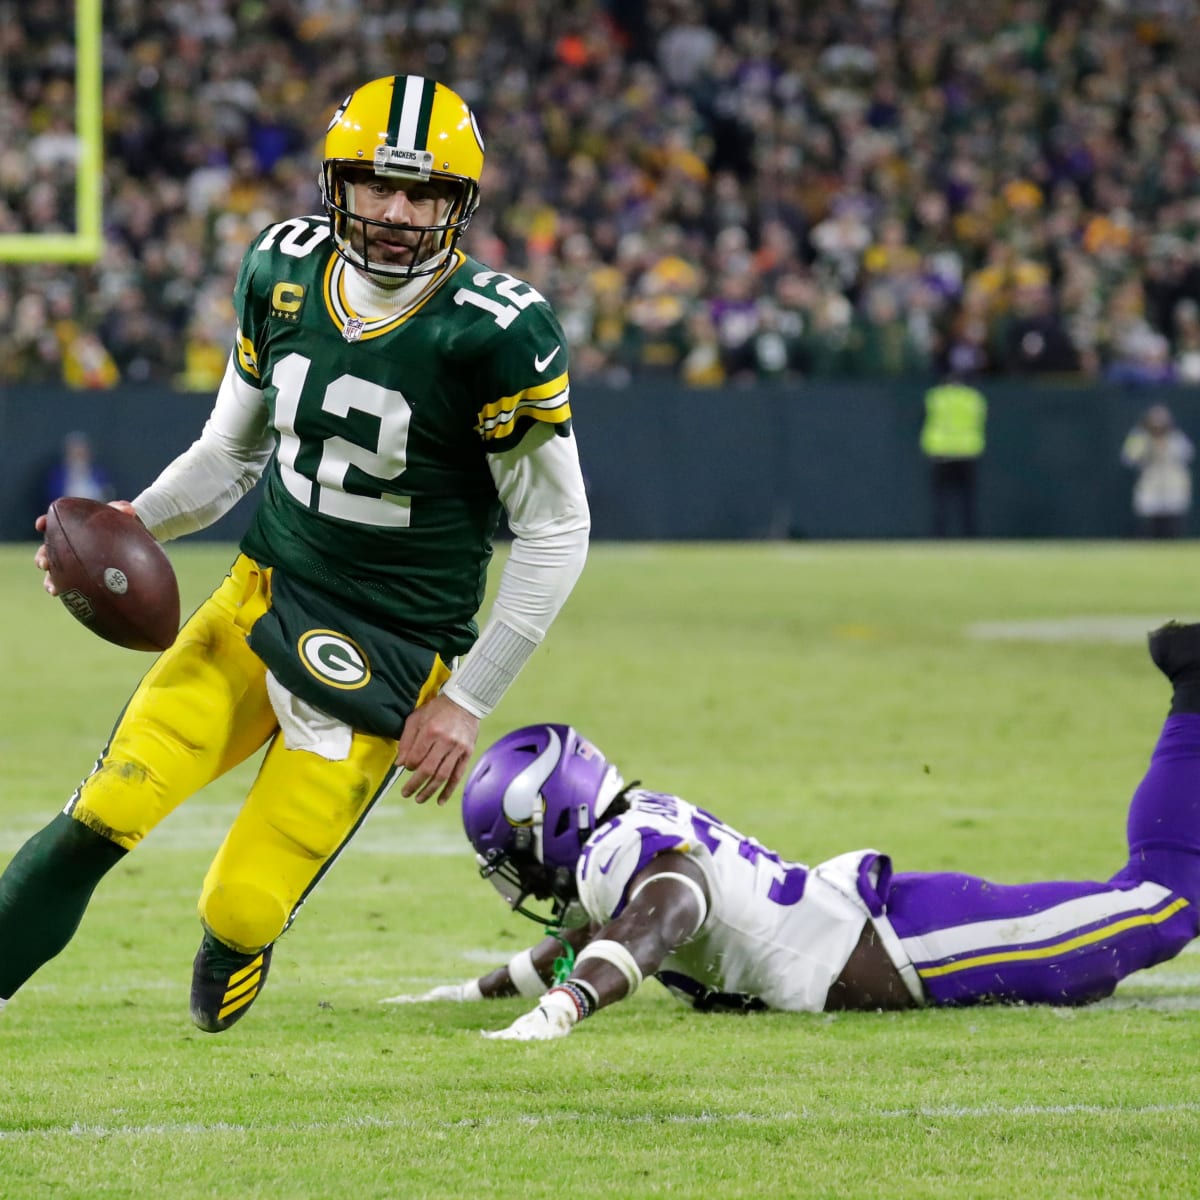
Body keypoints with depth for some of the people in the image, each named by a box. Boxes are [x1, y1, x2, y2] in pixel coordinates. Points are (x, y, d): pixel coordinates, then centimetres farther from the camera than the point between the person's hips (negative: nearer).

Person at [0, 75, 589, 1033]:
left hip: (386, 658, -4)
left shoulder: (493, 334, -17)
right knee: (103, 815, -13)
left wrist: (467, 702, -9)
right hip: (262, 601, 4)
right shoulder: (284, 274, 0)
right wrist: (140, 521, -3)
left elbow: (555, 532, -9)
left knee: (242, 913, -9)